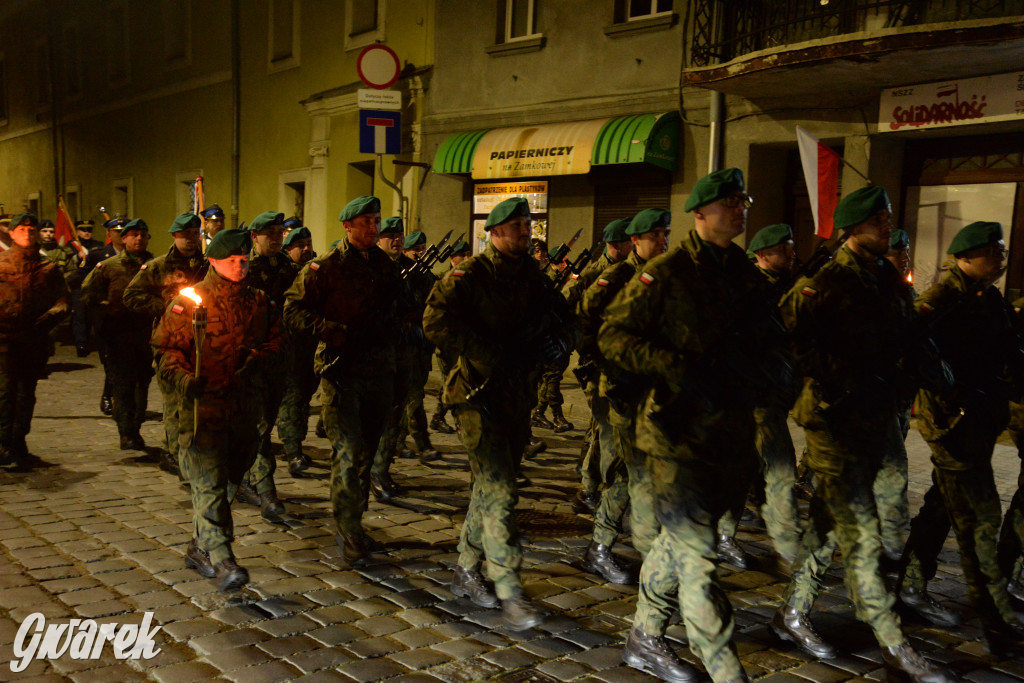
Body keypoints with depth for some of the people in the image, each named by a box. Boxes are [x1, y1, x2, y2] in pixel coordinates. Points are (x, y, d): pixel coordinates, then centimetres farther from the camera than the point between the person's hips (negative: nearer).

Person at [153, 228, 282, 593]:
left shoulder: (258, 302, 12)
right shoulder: (190, 301, -3)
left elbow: (274, 343, 14)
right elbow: (166, 347, -5)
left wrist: (256, 360, -7)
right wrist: (183, 378, -22)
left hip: (243, 405, 6)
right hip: (202, 404, -5)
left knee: (228, 481, 14)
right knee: (210, 483, -11)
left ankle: (199, 549, 30)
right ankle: (222, 561, -14)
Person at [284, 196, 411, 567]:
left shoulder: (388, 266, 13)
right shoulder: (325, 267, -4)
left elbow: (403, 309, 24)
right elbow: (293, 311, -7)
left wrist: (394, 324, 1)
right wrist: (334, 331, -19)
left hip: (379, 372, 6)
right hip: (341, 371, -5)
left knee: (367, 453, 12)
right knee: (349, 453, -13)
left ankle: (353, 525, 27)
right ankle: (349, 534, -4)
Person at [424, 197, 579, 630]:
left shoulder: (533, 278, 11)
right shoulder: (469, 276, -7)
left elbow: (568, 326, 14)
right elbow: (436, 322, -19)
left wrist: (557, 338, -11)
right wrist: (492, 356, -24)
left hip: (517, 398, 7)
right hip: (479, 395, -6)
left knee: (490, 488, 15)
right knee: (500, 492, -12)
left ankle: (466, 571, 30)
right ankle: (509, 593, -7)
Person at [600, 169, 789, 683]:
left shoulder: (746, 274, 12)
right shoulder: (667, 273, -8)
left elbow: (775, 349, 17)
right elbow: (614, 335, -10)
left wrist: (754, 371, -7)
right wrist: (677, 368, -21)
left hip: (730, 431, 7)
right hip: (678, 430, -7)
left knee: (679, 540, 18)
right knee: (696, 554, -5)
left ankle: (645, 639, 35)